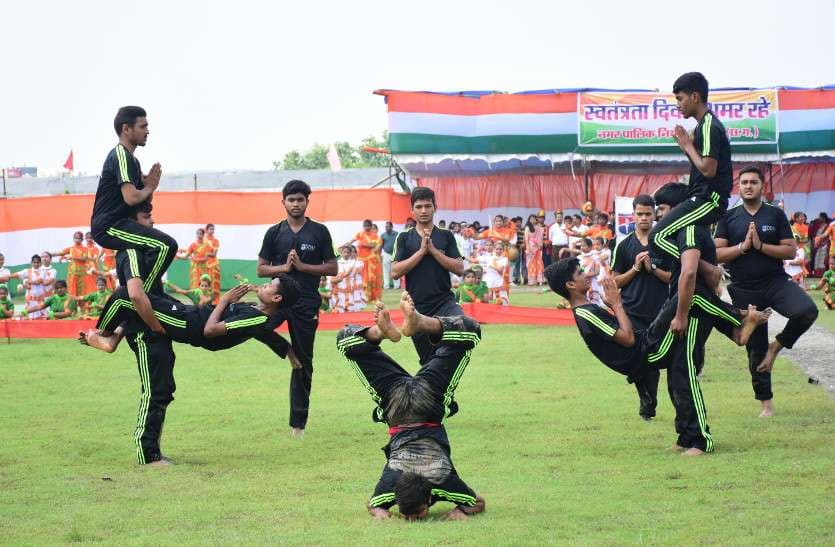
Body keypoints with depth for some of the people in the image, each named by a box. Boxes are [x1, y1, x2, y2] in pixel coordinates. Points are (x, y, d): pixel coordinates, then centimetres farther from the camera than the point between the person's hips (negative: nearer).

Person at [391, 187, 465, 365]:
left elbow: (459, 268, -4)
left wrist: (432, 249, -10)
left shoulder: (446, 236, 6)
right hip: (417, 307, 1)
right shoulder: (404, 238, 6)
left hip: (444, 301, -1)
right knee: (429, 362, 8)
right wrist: (421, 251, -11)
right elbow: (395, 272, -5)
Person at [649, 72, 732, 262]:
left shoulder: (709, 127, -14)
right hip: (705, 198, 11)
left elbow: (708, 169, -22)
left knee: (658, 236, -15)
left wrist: (688, 146, -9)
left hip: (708, 201, -11)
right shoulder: (705, 124, 17)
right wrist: (687, 146, 10)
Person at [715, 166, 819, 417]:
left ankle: (778, 345, -5)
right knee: (755, 348, 7)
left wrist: (760, 246, -14)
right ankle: (766, 402, 19)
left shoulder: (776, 215, 3)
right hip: (744, 290, 1)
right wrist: (743, 246, -15)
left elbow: (790, 250, -3)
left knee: (807, 311, -30)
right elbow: (717, 254, -2)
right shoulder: (729, 218, 5)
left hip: (775, 281, -1)